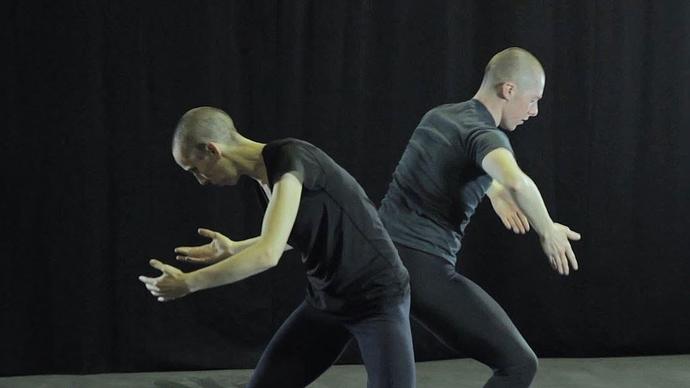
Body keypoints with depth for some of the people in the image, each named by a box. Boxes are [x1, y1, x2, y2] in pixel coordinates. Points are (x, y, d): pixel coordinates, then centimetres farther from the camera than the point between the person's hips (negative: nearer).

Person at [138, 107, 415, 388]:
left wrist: (187, 283, -24)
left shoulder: (290, 159, -24)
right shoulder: (264, 177, 2)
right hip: (325, 299, 8)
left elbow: (268, 255, -33)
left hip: (378, 299, -8)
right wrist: (234, 249, 15)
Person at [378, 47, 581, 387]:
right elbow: (517, 182, -37)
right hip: (423, 267, -9)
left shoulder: (438, 116, 15)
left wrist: (493, 191, 46)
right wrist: (548, 231, -20)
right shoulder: (487, 135, -12)